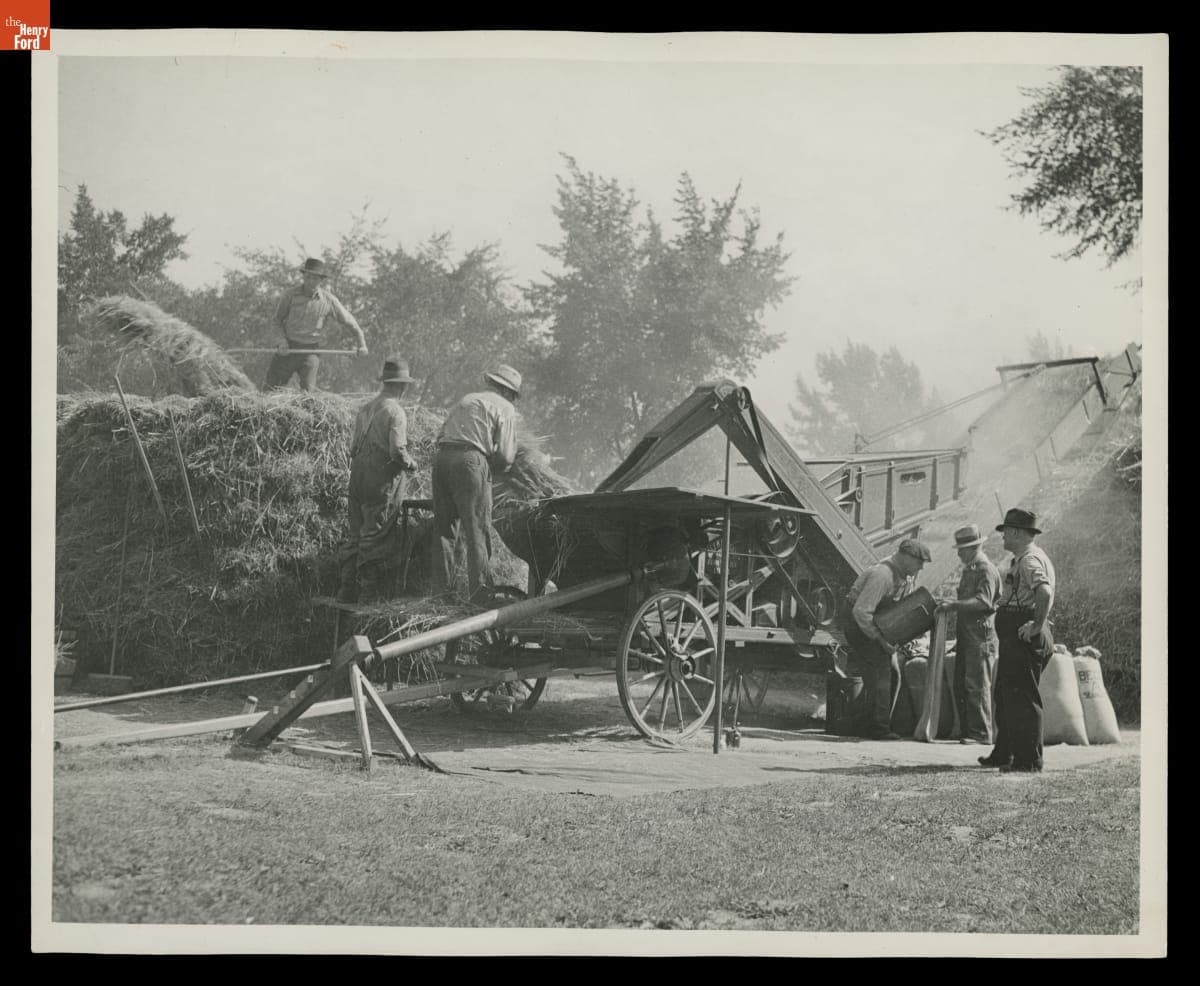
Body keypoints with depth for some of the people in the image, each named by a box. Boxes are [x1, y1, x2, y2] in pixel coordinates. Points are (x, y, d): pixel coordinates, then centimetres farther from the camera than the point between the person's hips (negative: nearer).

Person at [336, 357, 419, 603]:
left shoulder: (366, 408, 11)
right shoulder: (395, 412, -13)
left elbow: (353, 446, 13)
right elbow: (397, 451, -19)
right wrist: (411, 464, -1)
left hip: (358, 475, 7)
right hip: (382, 481, -7)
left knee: (357, 536, 13)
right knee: (374, 538, -3)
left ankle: (348, 589, 15)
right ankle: (370, 591, -1)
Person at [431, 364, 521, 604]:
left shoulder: (466, 400, 28)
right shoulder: (505, 408, 9)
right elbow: (506, 456, 1)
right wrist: (492, 467, 21)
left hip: (441, 457, 6)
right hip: (470, 460, -6)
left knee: (443, 527, 12)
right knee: (477, 529, -3)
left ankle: (440, 590, 14)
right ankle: (480, 593, -6)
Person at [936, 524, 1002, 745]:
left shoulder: (986, 570, -10)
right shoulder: (968, 569, 20)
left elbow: (983, 601, -23)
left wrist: (955, 605, -31)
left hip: (981, 637, -10)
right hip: (966, 636, 10)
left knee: (977, 685, -10)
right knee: (960, 685, 8)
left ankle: (981, 733, -8)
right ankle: (967, 730, 11)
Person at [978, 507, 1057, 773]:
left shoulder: (1029, 560, -16)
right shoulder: (1024, 559, 18)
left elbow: (1045, 593, -32)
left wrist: (1037, 626, -26)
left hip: (1024, 637, -11)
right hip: (1015, 640, 11)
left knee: (1023, 699, -7)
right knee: (1005, 695, 19)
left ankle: (1029, 761, -4)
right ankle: (1003, 755, 28)